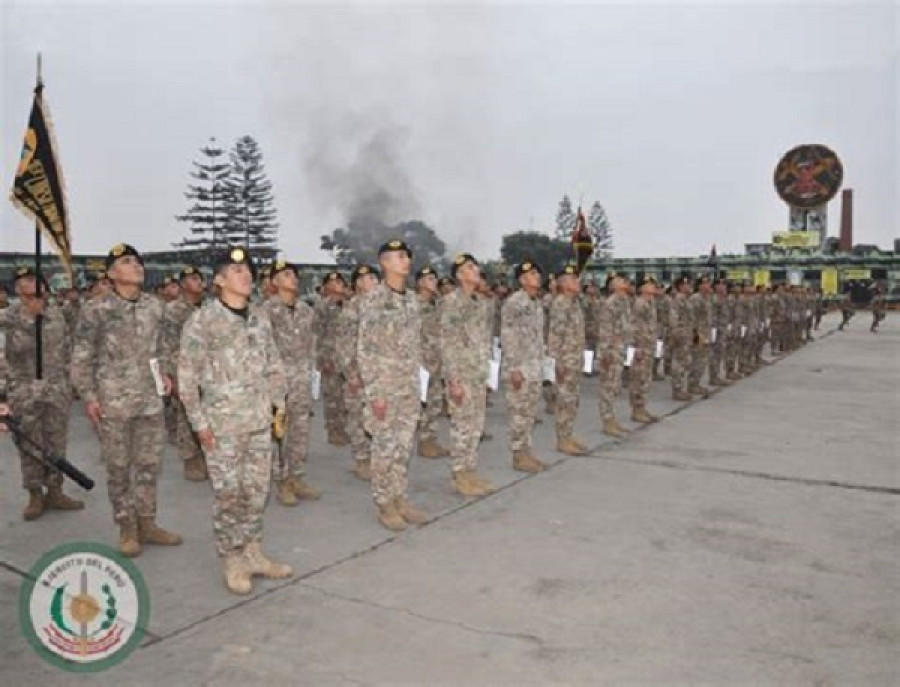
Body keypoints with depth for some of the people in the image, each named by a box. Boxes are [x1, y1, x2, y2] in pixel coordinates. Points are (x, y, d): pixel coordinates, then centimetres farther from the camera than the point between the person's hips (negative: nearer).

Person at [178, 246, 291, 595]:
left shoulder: (260, 314, 8)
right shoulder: (202, 320, -9)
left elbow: (273, 362, 15)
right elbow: (187, 375, -9)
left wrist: (278, 400, 9)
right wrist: (199, 422, -11)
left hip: (260, 419, 5)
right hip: (222, 421, -5)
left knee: (256, 489, 12)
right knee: (228, 493, 2)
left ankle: (253, 554, 26)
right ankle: (232, 562, 17)